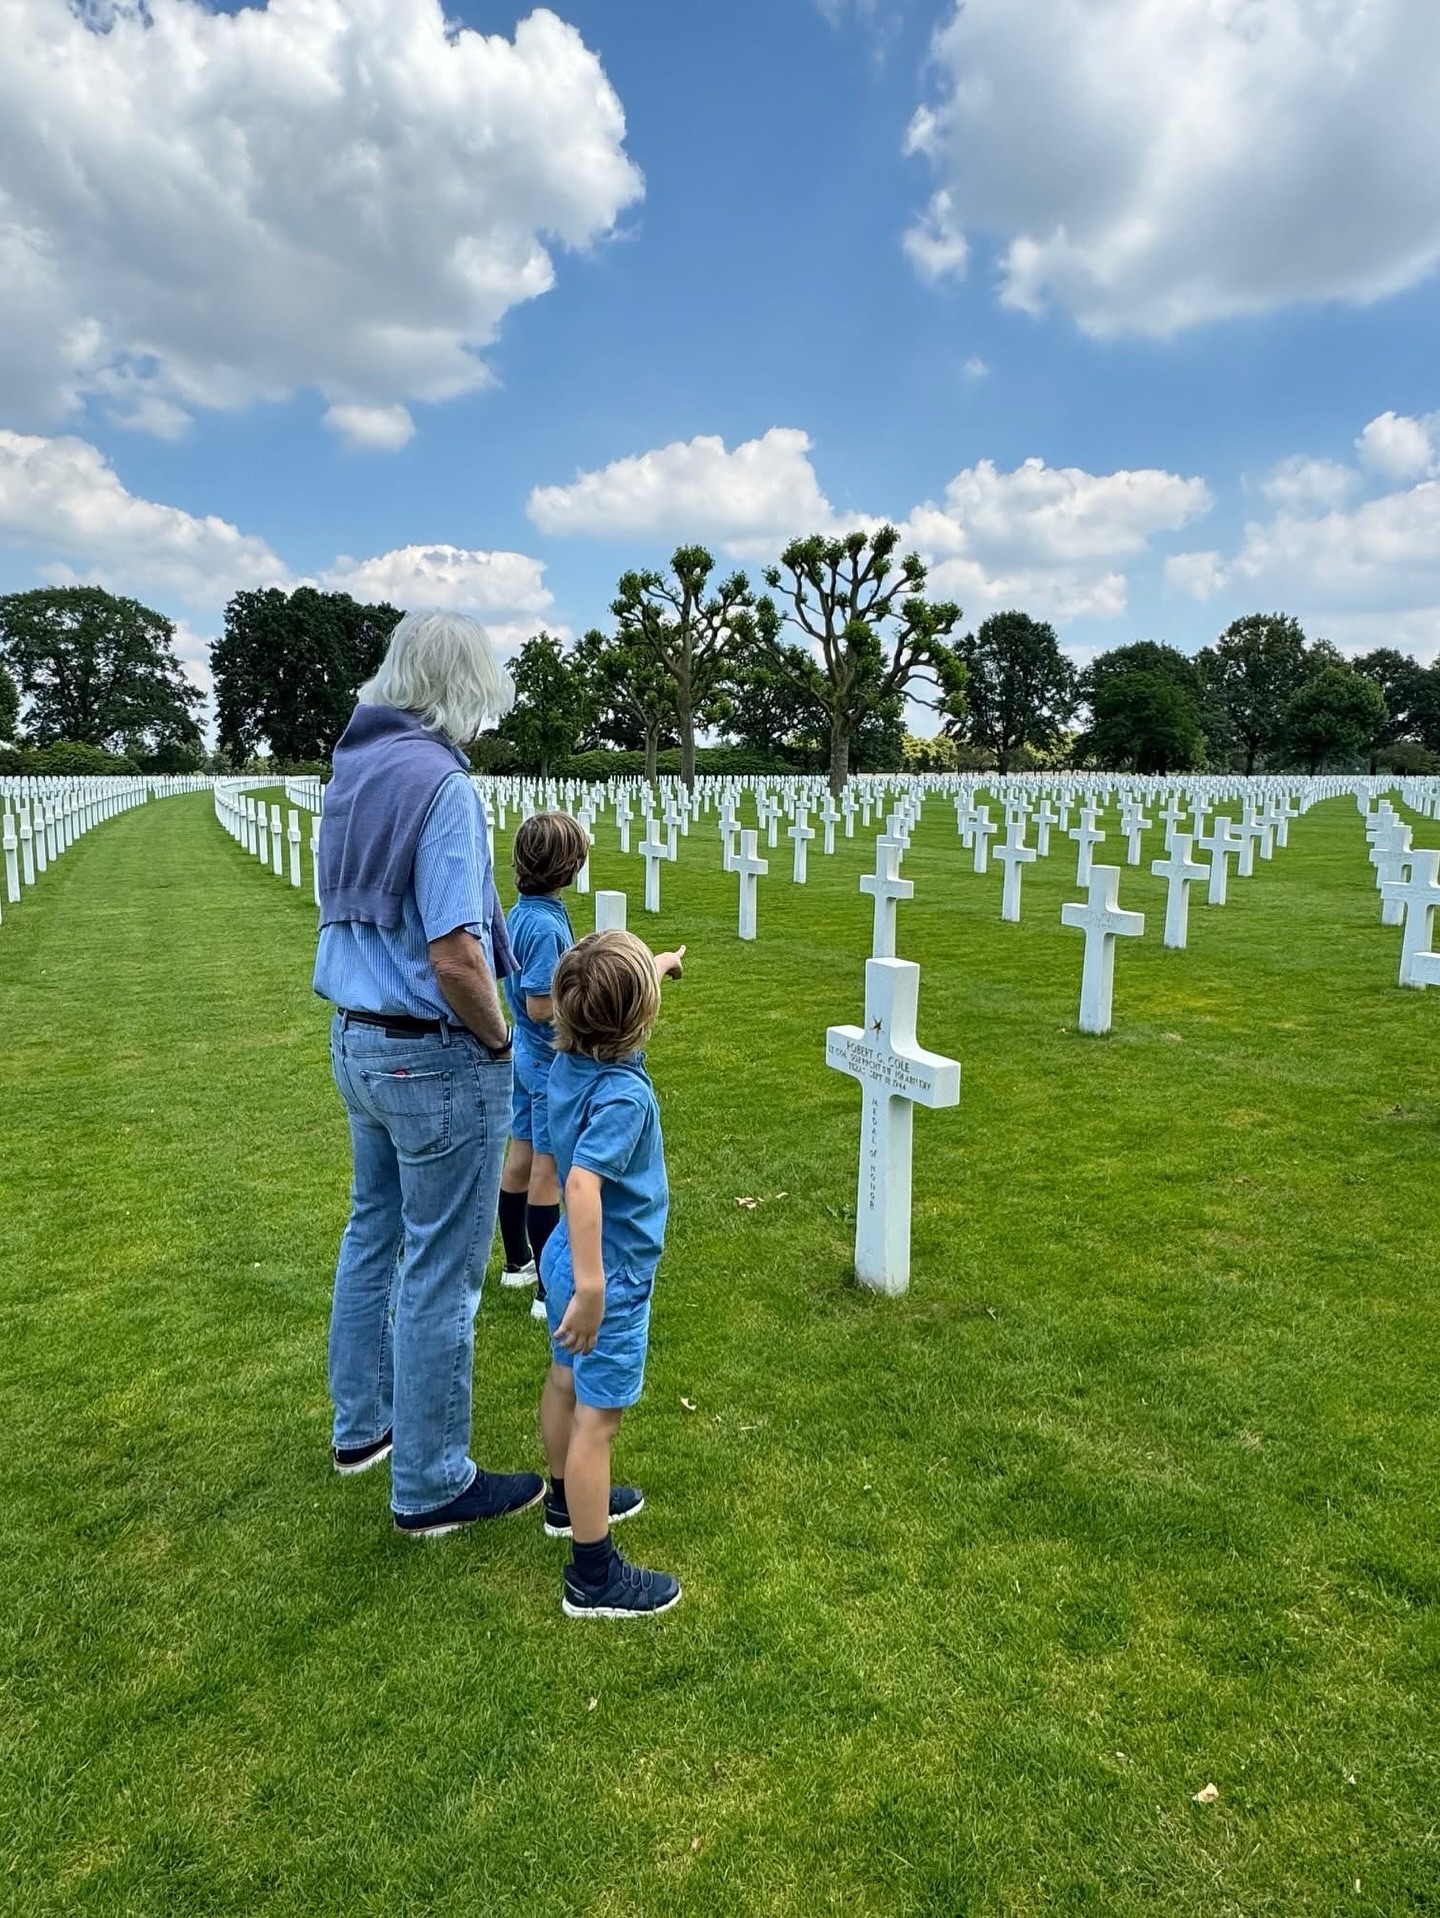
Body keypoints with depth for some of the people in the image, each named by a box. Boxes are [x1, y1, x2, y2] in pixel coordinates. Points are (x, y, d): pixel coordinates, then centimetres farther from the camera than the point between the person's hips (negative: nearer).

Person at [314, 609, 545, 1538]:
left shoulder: (352, 770, 8)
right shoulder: (442, 782, -20)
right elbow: (455, 956, -26)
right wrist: (500, 1039, -9)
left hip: (356, 1041, 9)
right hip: (437, 1058, -9)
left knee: (374, 1233, 23)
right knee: (440, 1272, 4)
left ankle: (362, 1424, 41)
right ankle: (432, 1486, 21)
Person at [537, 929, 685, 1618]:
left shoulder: (569, 1059, -5)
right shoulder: (622, 1094, -30)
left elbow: (599, 1005, 17)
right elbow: (582, 1182, -40)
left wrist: (656, 966, 29)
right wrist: (592, 1287, -39)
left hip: (570, 1255, 9)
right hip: (610, 1274, -9)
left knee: (566, 1382, 25)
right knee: (597, 1418, 3)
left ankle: (570, 1499, 48)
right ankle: (593, 1577, 18)